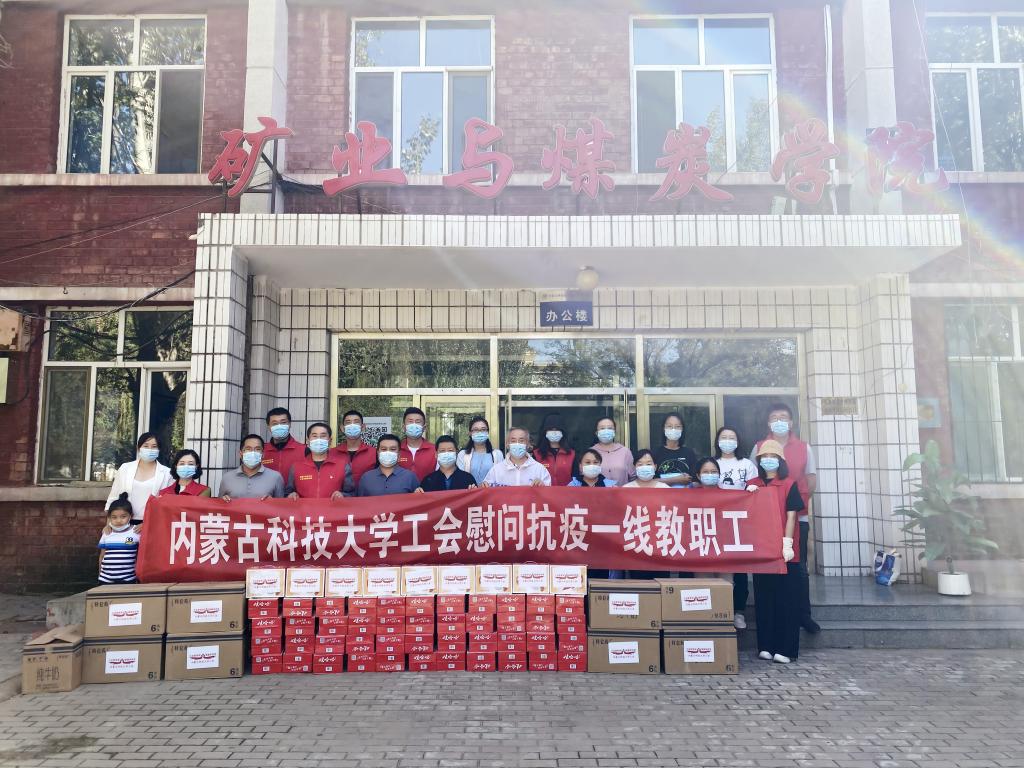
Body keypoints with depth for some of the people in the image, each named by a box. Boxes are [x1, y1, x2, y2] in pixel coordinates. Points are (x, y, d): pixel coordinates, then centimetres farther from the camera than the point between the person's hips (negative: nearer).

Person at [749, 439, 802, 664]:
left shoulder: (789, 484, 1)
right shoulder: (753, 485, 9)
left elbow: (791, 516, -5)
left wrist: (787, 544, -11)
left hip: (783, 549, -3)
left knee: (786, 598, 0)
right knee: (763, 597, 6)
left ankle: (785, 648, 5)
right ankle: (766, 646, 13)